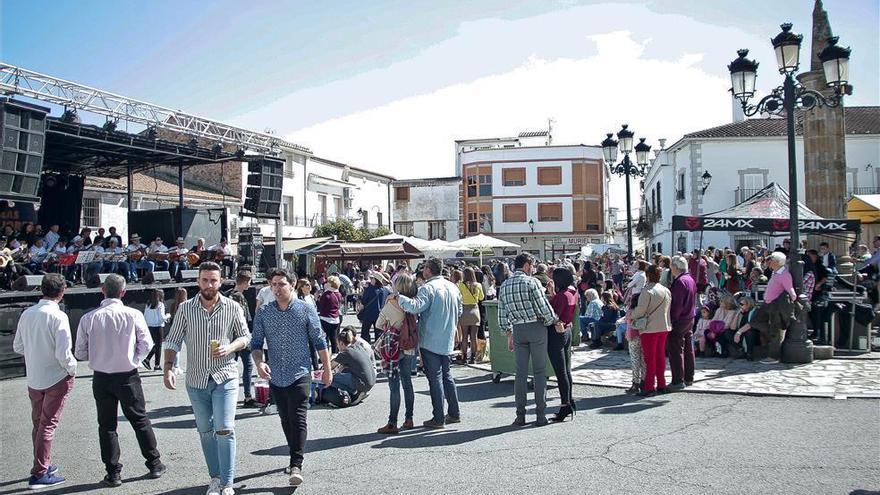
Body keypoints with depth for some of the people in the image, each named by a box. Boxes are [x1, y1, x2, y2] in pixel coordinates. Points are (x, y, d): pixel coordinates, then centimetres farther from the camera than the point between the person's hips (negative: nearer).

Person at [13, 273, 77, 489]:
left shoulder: (27, 314, -2)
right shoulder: (58, 316, -20)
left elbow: (18, 347, 8)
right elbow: (63, 353, -22)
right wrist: (72, 369, -4)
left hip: (33, 378, 6)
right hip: (56, 378, -6)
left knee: (38, 423, 19)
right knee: (48, 425, 3)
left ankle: (44, 465, 33)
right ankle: (39, 474, 6)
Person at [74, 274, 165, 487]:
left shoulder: (88, 318, -9)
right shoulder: (133, 315, -12)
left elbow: (80, 353, -3)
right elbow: (146, 343, -6)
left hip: (101, 379, 1)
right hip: (128, 377, 0)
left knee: (106, 426, 12)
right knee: (140, 421, 14)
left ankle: (113, 473, 15)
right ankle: (154, 465, 22)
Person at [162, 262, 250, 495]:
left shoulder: (232, 307, -4)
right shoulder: (185, 308, -1)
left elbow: (245, 336, 4)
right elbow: (173, 341, 3)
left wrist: (230, 347, -16)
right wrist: (168, 369, -9)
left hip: (225, 378, -2)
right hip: (196, 380, 2)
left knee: (224, 430, -8)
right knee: (205, 431, 13)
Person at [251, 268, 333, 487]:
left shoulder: (306, 310, -4)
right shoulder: (263, 313, 3)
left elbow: (319, 341, 1)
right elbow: (256, 343, 4)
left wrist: (327, 369, 2)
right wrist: (259, 363, -15)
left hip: (300, 374, -4)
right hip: (276, 377, 4)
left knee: (298, 419, -10)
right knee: (286, 420, 14)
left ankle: (296, 466, -8)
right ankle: (295, 458, 30)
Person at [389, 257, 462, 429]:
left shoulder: (428, 288, -16)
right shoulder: (453, 287, 9)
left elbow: (415, 306, -32)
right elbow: (459, 311, 18)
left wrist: (397, 298, -21)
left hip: (430, 341, -7)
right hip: (447, 340, 7)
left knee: (435, 378, -1)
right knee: (446, 375, 18)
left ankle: (438, 419, 4)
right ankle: (454, 413, 24)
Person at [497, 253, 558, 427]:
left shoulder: (504, 286, 7)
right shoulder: (532, 282, -10)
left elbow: (502, 316, 10)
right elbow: (544, 307, -13)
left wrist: (509, 334, 18)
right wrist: (554, 321, 4)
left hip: (517, 329, 5)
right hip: (537, 327, -4)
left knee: (520, 373, 8)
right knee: (540, 371, 3)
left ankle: (520, 415, 10)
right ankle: (540, 414, 5)